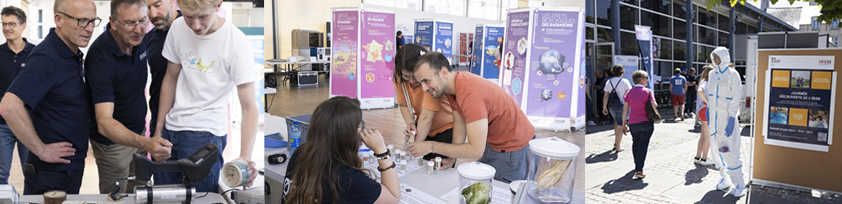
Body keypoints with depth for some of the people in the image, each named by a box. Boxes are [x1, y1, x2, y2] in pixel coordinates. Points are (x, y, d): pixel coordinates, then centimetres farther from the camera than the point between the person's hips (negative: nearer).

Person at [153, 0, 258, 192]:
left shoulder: (236, 43, -17)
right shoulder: (178, 27, 0)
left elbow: (249, 106, -20)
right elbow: (171, 79, 12)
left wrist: (245, 157, -33)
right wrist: (159, 129, 13)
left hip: (206, 133, -5)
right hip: (172, 128, 5)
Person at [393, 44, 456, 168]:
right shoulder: (400, 78, -13)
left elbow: (426, 118, -33)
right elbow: (403, 104, -3)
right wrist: (410, 123, -23)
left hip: (446, 127, -5)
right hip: (423, 129, 5)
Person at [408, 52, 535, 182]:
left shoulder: (470, 94, -34)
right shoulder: (449, 85, -4)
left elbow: (476, 150, -35)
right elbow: (459, 124, 5)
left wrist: (432, 146, -28)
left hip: (514, 146, -9)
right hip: (492, 143, 9)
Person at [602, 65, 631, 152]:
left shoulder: (608, 82, 3)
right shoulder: (624, 81, -7)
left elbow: (605, 96, 2)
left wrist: (604, 107, 8)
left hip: (611, 107, 4)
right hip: (622, 106, -4)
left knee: (617, 122, 27)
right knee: (620, 126, 1)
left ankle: (616, 141, 28)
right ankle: (618, 147, -1)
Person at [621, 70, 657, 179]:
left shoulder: (629, 92, 5)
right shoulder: (648, 91, -4)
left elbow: (625, 110, 3)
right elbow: (654, 106, -12)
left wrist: (624, 124, 9)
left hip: (633, 123, 3)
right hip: (646, 122, -3)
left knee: (635, 143, 22)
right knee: (643, 145, -3)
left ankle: (637, 165, 36)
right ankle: (638, 171, -11)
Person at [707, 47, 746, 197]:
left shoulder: (732, 74, -7)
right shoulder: (712, 74, 10)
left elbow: (736, 98, -11)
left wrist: (731, 119, -17)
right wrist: (708, 109, 12)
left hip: (727, 117, -6)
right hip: (714, 117, 6)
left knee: (730, 150, -7)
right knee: (717, 149, 9)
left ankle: (739, 185, 2)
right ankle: (725, 179, 23)